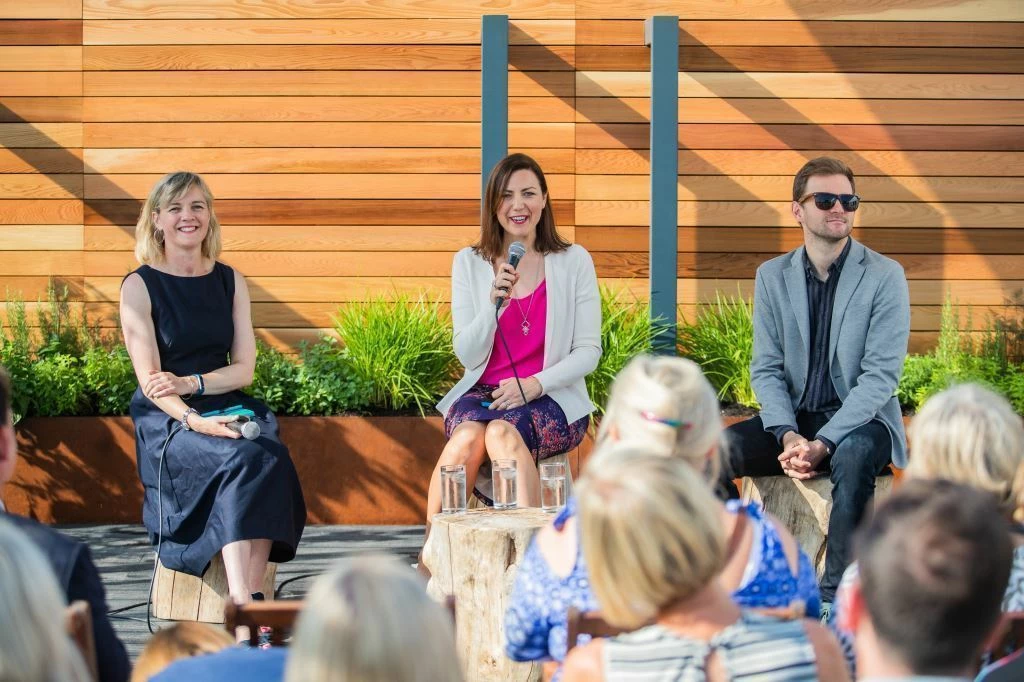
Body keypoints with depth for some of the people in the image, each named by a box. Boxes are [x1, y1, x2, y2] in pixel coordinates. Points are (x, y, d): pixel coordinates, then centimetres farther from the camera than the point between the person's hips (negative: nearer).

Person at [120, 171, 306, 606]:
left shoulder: (229, 282, 12)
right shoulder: (140, 286, -1)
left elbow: (244, 369, 6)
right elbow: (150, 380, -8)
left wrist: (190, 383, -13)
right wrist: (194, 421, -25)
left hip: (226, 407, 4)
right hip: (165, 422, -4)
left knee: (272, 457, -29)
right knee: (243, 460, -32)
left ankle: (253, 599, -34)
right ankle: (242, 604, -40)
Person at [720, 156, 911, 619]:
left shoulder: (884, 276, -6)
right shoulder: (773, 276, 6)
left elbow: (881, 376, -13)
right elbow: (765, 368, 3)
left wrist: (822, 443, -24)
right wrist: (787, 436, -17)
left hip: (860, 419, -4)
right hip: (794, 418, 4)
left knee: (853, 457, -38)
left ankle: (835, 599, -31)